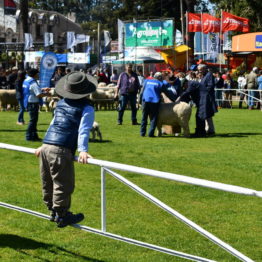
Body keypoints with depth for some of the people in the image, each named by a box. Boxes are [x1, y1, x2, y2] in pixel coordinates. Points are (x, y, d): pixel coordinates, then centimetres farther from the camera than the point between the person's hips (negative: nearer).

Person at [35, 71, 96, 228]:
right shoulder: (87, 108, -1)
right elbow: (83, 130, -13)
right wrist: (83, 150, -20)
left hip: (46, 148, 7)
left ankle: (53, 212, 32)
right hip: (62, 151, -7)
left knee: (48, 183, 17)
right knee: (63, 185, 4)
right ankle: (61, 216, 12)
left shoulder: (61, 103, 19)